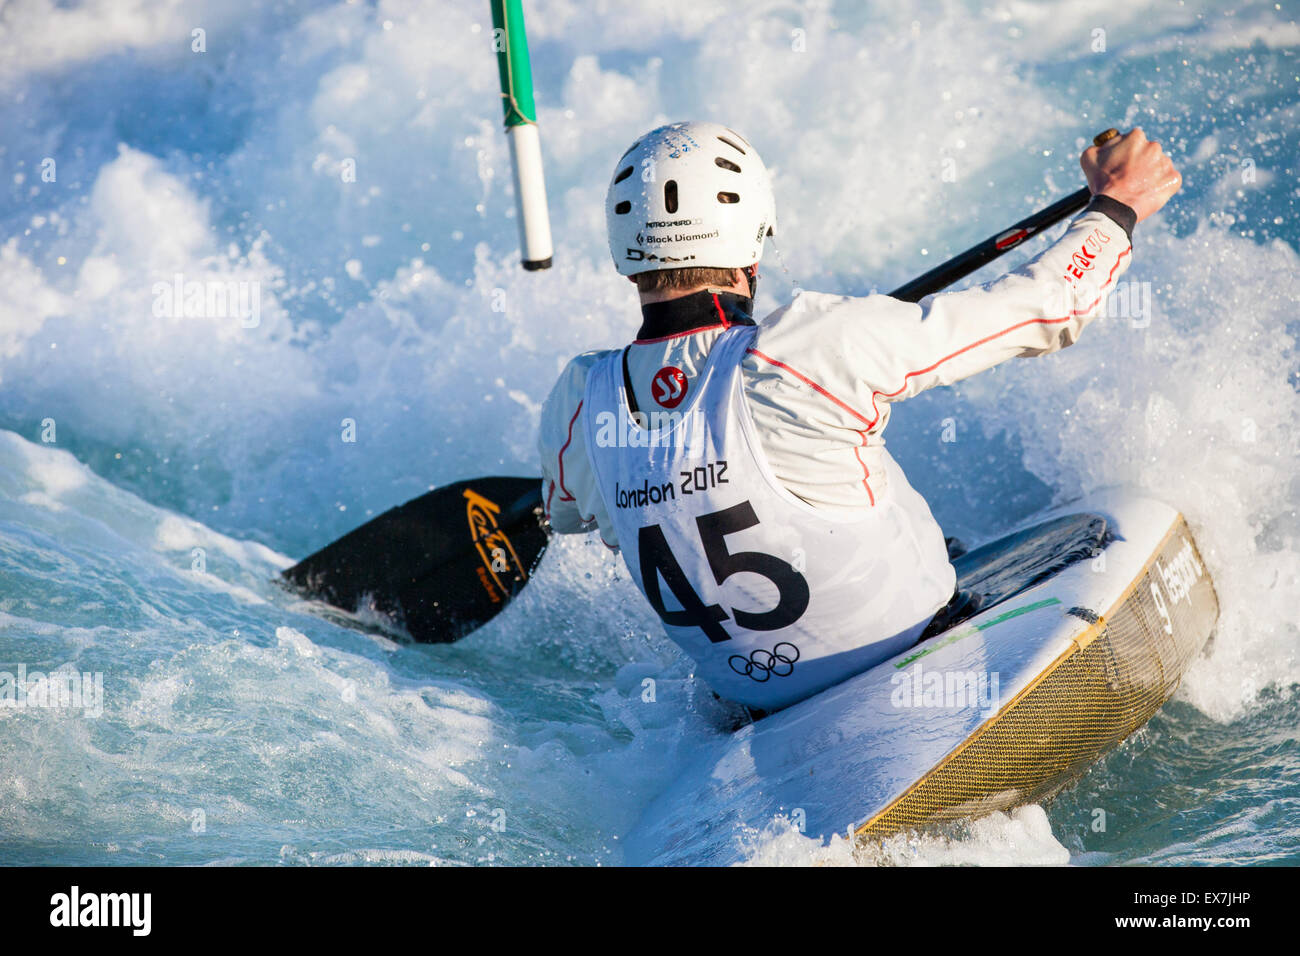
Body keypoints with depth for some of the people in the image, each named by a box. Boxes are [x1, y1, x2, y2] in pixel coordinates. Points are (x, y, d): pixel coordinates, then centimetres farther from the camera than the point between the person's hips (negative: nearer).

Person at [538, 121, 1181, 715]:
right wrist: (1117, 206, 1)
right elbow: (1041, 310, -17)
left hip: (758, 704, 5)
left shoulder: (579, 404, -13)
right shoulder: (816, 345, -28)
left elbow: (563, 514, 12)